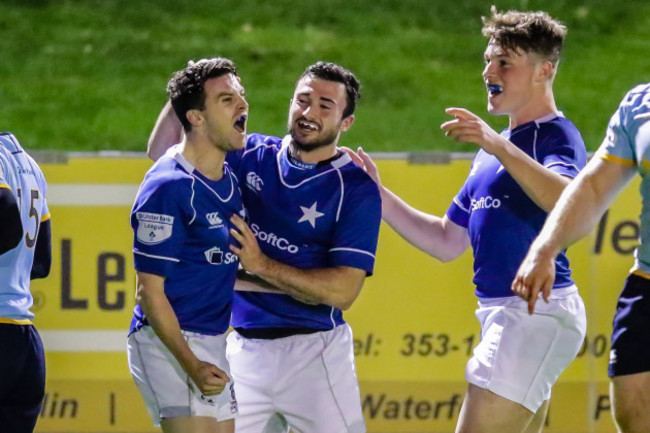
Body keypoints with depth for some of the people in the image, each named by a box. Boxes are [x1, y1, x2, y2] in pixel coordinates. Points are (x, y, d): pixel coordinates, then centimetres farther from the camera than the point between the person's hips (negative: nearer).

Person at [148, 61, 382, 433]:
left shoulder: (357, 189, -6)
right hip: (244, 346, 4)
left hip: (313, 350, -4)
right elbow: (162, 152, 14)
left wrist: (261, 266, -17)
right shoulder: (253, 156, 7)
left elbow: (343, 290, -13)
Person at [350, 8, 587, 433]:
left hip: (538, 312, -10)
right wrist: (377, 195, 15)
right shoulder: (493, 150, 21)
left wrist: (501, 147, -41)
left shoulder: (557, 136, -8)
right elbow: (447, 241, 24)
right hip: (503, 314, 10)